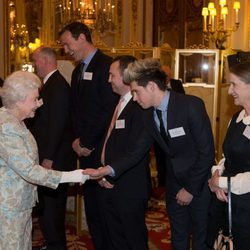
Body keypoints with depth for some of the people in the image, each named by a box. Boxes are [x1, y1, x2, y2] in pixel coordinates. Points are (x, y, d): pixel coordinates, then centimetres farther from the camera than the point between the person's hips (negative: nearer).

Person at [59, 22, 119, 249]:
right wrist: (79, 139, 2)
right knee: (91, 203, 12)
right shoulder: (78, 71, 16)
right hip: (86, 149, 8)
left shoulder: (106, 65, -11)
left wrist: (85, 141, -12)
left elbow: (109, 109, -18)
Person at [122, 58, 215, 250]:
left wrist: (191, 189, -15)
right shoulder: (147, 113, -6)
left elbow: (207, 151, -20)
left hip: (199, 181, -5)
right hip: (174, 180, 5)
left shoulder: (191, 105, -23)